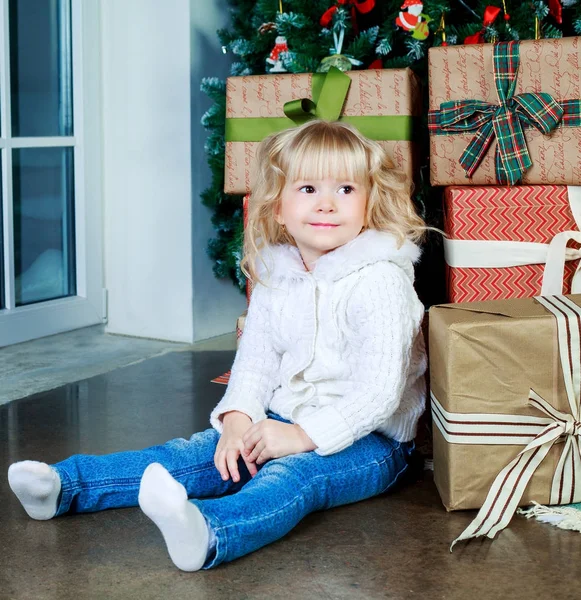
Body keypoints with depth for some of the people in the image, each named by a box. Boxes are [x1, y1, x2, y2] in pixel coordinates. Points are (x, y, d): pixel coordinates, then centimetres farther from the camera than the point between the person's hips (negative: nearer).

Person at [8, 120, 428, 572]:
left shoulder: (380, 280, -17)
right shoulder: (273, 275, 5)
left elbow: (380, 391, -22)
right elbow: (255, 359, 9)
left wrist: (302, 435, -25)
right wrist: (239, 419, -11)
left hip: (365, 438, -7)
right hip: (283, 422, 7)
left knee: (293, 474, -36)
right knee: (200, 454, -10)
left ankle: (206, 532, -66)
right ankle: (66, 486, -18)